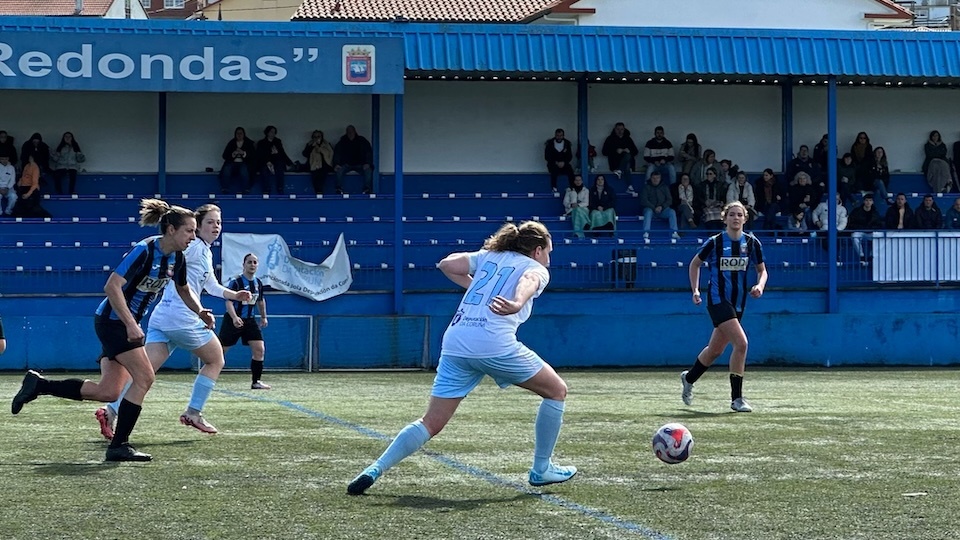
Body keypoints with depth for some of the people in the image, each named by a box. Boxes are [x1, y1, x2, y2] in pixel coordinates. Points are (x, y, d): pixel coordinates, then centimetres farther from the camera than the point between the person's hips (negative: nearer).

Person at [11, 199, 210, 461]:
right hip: (113, 320, -9)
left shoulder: (176, 258, 4)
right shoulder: (144, 251, -22)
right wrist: (131, 324, -31)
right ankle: (119, 445, -7)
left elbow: (183, 290, 22)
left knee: (107, 392, 5)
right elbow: (112, 287, -27)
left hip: (125, 323, 9)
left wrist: (199, 312, 3)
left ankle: (38, 384, 16)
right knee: (144, 377, -15)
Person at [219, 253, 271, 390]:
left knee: (259, 349, -6)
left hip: (249, 321, 6)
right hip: (233, 321, -6)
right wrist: (234, 317, -38)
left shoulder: (258, 283, 7)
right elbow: (228, 301, -24)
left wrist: (263, 317, 26)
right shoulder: (235, 282, -14)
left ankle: (256, 382, 1)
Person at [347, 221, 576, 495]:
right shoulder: (537, 268, 10)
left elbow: (447, 263, 15)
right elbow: (528, 281, -14)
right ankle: (541, 469, 21)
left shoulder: (488, 256, 25)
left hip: (455, 345, 5)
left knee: (431, 423, 8)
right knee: (557, 390, 16)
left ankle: (375, 469, -9)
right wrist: (517, 303, -37)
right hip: (495, 345, -5)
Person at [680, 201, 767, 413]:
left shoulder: (752, 243, 2)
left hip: (738, 302, 5)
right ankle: (736, 398, -13)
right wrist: (695, 290, 1)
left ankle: (689, 378, 44)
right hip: (718, 299, -5)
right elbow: (695, 264, 8)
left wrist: (760, 286, -10)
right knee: (741, 343, -21)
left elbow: (762, 270, 11)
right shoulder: (715, 242, -7)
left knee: (716, 350, 16)